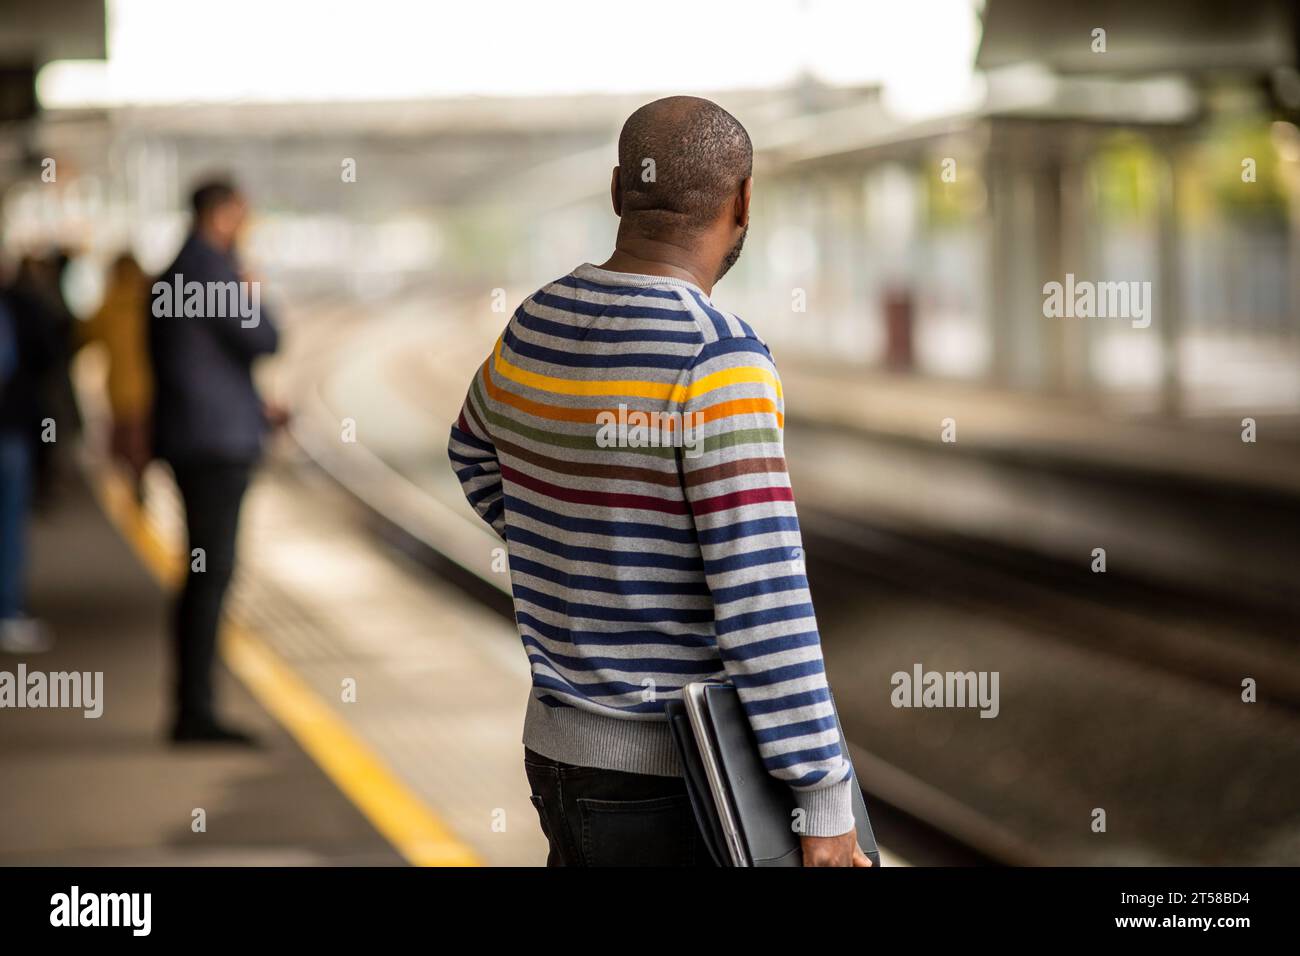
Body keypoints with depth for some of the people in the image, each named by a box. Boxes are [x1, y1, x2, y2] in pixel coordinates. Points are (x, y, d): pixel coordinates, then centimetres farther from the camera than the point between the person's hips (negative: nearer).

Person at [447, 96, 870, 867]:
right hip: (675, 781, -8)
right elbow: (762, 600, -24)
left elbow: (476, 452, 28)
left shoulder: (535, 327, 4)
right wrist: (826, 803, -18)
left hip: (561, 746, 8)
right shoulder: (718, 362, -21)